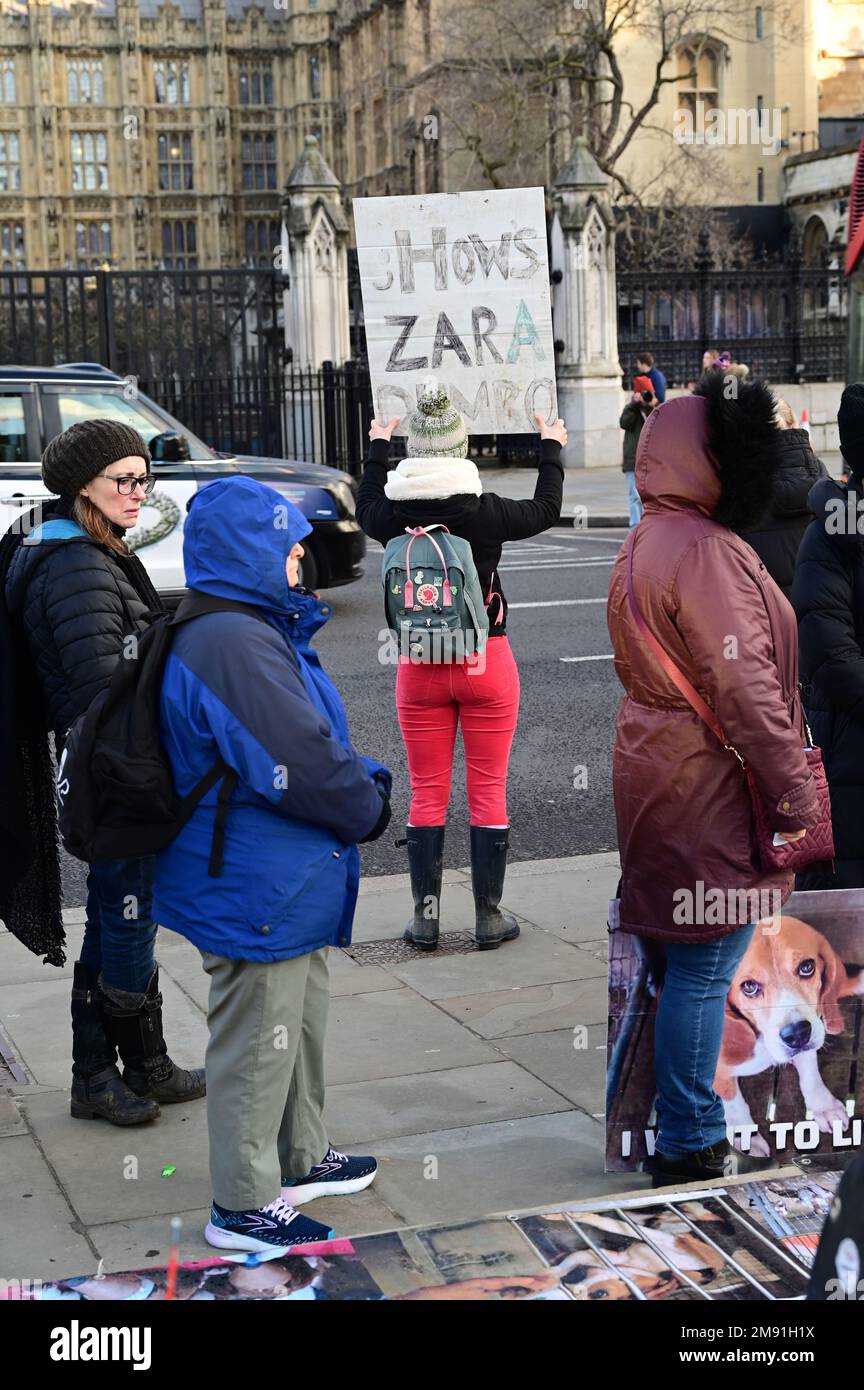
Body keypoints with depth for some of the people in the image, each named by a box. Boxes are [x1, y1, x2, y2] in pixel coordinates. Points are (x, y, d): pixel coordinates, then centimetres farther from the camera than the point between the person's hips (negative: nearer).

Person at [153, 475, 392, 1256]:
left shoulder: (260, 629, 11)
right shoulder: (235, 644, -26)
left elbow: (318, 742, 16)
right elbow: (303, 763, -27)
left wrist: (366, 781, -1)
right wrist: (370, 807, -10)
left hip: (286, 883, 11)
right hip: (257, 892, -11)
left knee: (302, 1022, 24)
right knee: (258, 1044, 3)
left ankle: (302, 1158, 41)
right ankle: (243, 1207, 17)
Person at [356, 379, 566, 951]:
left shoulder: (394, 515, -8)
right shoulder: (485, 512, -13)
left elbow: (366, 508, 19)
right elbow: (546, 510, 8)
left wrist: (377, 449, 34)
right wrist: (552, 449, 24)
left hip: (419, 667, 2)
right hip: (486, 663, -2)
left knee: (427, 793, 10)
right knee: (489, 791, 6)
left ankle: (426, 914, 14)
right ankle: (489, 916, 12)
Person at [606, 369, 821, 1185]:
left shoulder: (642, 546, 14)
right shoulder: (704, 552, -18)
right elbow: (746, 690, -22)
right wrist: (795, 797, -15)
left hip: (657, 774, 10)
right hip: (711, 790, -10)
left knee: (682, 963, 16)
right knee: (704, 970, -3)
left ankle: (684, 1125, 26)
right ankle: (690, 1146, 5)